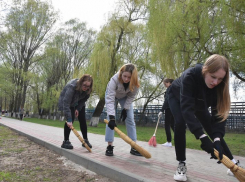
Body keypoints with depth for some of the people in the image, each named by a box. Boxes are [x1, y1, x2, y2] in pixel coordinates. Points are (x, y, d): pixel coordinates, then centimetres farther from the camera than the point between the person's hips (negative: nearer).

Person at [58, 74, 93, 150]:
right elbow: (66, 103, -44)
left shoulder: (87, 89, -24)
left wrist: (78, 109, -15)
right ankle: (65, 141, -10)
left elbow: (84, 99, -5)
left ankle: (85, 140, 8)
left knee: (82, 119, -2)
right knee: (70, 118, -19)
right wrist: (69, 119, -46)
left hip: (79, 103, 5)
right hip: (66, 101, -5)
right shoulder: (71, 87, -41)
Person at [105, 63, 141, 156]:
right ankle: (109, 146, -8)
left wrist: (125, 109, -20)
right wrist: (112, 117, -51)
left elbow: (131, 96, -16)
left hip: (125, 97, 3)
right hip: (112, 94, -2)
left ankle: (133, 147, 0)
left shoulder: (135, 83, -33)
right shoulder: (114, 79, -42)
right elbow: (110, 99, -45)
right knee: (110, 119, -14)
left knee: (130, 119, -5)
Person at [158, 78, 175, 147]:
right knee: (173, 125, 13)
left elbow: (167, 100, -19)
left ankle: (169, 142, -2)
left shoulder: (169, 89, -10)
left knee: (167, 126, -3)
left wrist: (162, 110, -21)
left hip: (169, 109, -9)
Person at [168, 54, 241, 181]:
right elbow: (186, 107, -50)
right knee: (180, 123, -27)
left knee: (213, 130, -1)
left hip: (199, 101, 4)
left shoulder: (218, 83, -30)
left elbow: (219, 112, -30)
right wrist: (202, 137, -56)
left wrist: (217, 139, -43)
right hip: (177, 96, -3)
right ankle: (181, 164, -11)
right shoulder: (190, 75, -44)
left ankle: (233, 163, 17)